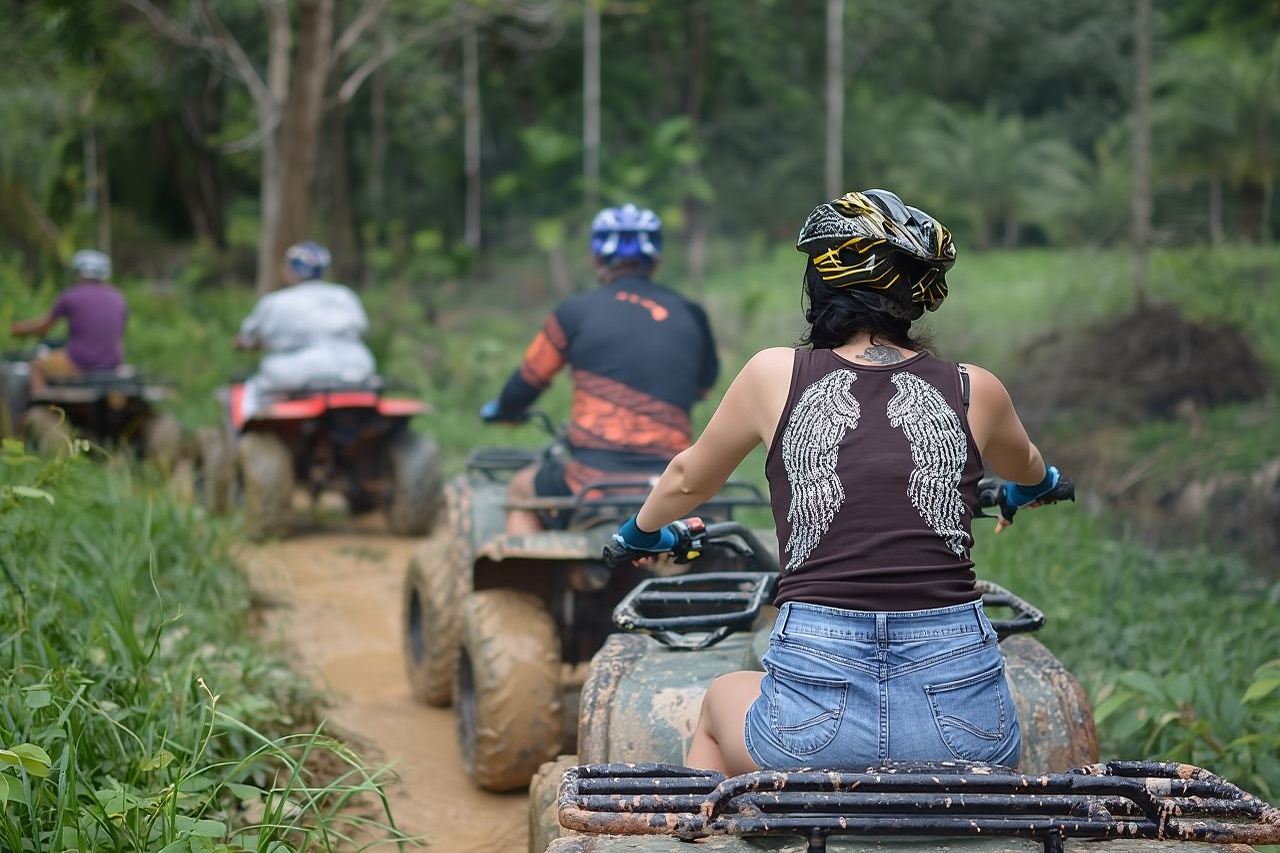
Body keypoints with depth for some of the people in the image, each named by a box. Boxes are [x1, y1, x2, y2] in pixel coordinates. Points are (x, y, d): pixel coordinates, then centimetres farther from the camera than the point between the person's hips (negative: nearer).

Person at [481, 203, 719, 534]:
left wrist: (501, 411, 33)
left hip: (592, 482, -2)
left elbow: (527, 383, 10)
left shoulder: (577, 312, 0)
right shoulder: (691, 317, 8)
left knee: (520, 492, 29)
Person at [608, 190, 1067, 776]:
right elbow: (1026, 471, 33)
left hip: (812, 725, -1)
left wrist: (643, 532, 47)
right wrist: (1032, 488, 58)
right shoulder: (975, 390, 8)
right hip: (960, 712, 1)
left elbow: (687, 480, 23)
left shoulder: (775, 375, 5)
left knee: (719, 702, 34)